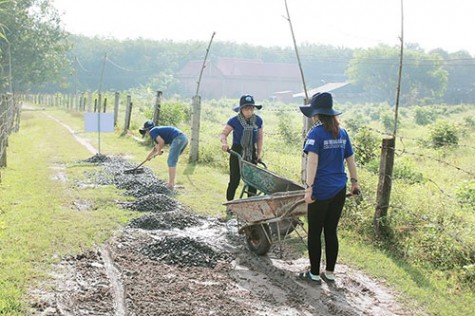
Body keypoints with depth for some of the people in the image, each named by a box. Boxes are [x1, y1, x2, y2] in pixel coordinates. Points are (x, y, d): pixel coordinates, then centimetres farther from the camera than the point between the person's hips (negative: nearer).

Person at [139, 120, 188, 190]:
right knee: (171, 162, 17)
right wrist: (150, 155, 55)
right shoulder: (158, 130, 30)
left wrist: (159, 151, 8)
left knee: (171, 162, -6)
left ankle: (170, 185, -8)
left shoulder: (152, 131, 2)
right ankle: (172, 183, 19)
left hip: (178, 139, -9)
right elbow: (156, 147, 44)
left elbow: (162, 142, -10)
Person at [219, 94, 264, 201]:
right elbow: (223, 134, -9)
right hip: (237, 152, -3)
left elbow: (260, 138, 9)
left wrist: (259, 152, 4)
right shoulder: (234, 121, -12)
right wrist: (224, 142, -30)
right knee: (234, 180, -4)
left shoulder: (258, 121, -2)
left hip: (251, 153, 3)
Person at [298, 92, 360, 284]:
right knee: (331, 231, 14)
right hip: (339, 190, 6)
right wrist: (354, 181, 24)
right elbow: (350, 159, 14)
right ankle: (330, 273, 20)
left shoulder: (316, 133, -11)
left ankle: (314, 274, 14)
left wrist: (309, 187, -22)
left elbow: (312, 161, -20)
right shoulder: (342, 133, 8)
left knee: (314, 233, 6)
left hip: (321, 191, -6)